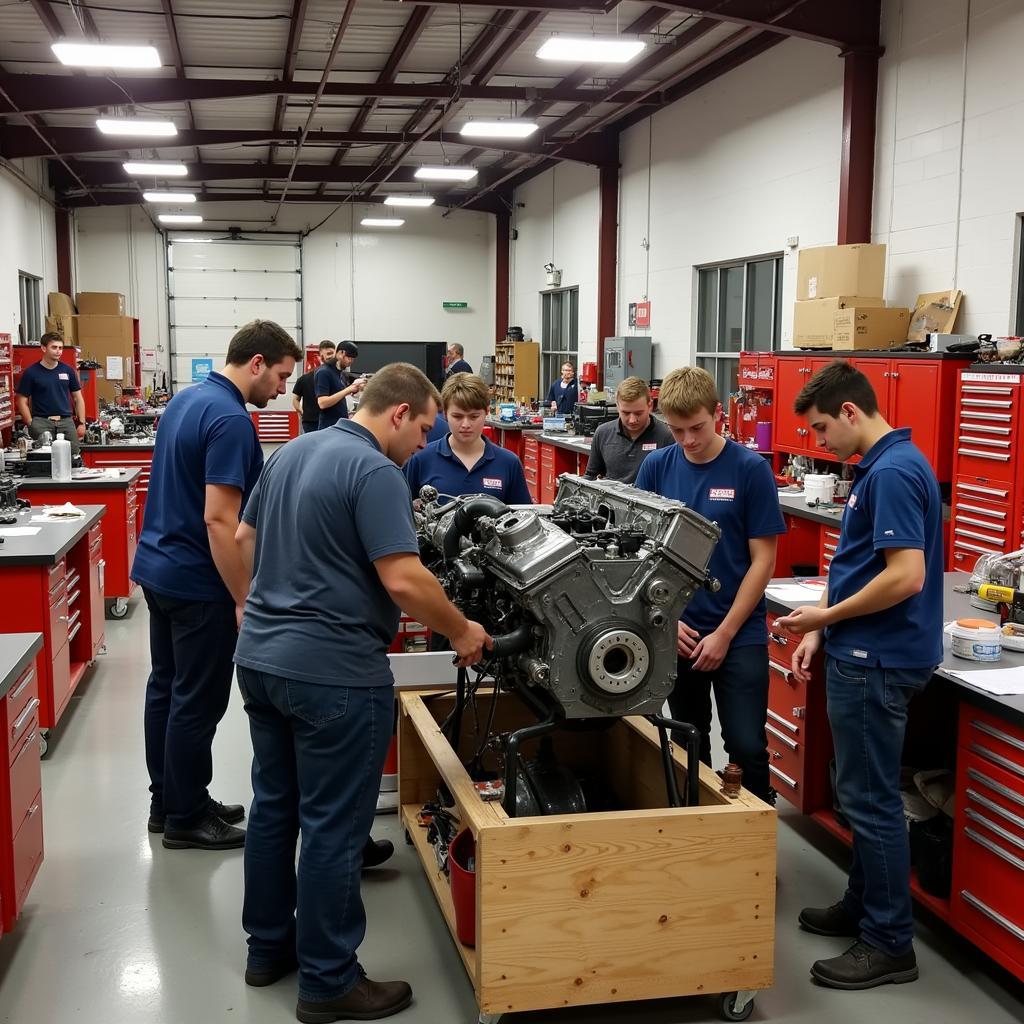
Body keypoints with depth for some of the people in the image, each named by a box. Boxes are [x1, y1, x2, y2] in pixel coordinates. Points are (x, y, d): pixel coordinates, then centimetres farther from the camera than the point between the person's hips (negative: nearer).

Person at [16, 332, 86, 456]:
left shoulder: (68, 370, 9)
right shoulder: (31, 372, 0)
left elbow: (78, 398, 14)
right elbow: (22, 401, 1)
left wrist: (82, 423, 6)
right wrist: (31, 424, -7)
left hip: (66, 421, 3)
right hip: (42, 422, -3)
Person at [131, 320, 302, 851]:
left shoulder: (186, 398, 9)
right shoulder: (231, 420, -22)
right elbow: (219, 518, -26)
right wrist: (245, 601, -22)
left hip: (157, 566, 10)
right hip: (198, 581, -10)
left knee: (166, 689, 17)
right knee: (197, 702, 2)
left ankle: (167, 802, 29)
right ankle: (185, 819, 14)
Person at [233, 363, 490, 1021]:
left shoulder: (291, 452, 11)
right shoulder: (375, 472, -17)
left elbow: (246, 539, 19)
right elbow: (403, 579, -23)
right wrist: (462, 632, -9)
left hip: (260, 656, 9)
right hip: (333, 671, -9)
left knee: (275, 805, 19)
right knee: (333, 825, 1)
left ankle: (269, 947, 32)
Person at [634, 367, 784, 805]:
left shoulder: (751, 469, -8)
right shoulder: (656, 467, 0)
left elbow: (763, 559, -8)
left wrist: (724, 633, -11)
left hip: (740, 634, -3)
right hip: (677, 633, 3)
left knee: (747, 747, -6)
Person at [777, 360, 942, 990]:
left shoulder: (893, 471, -20)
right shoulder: (884, 465, 12)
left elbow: (905, 577, -26)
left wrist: (826, 615, -14)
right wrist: (823, 629, 12)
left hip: (878, 660, -10)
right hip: (866, 653, 10)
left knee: (870, 797, -1)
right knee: (862, 792, 19)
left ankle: (890, 943, 10)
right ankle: (863, 907, 32)